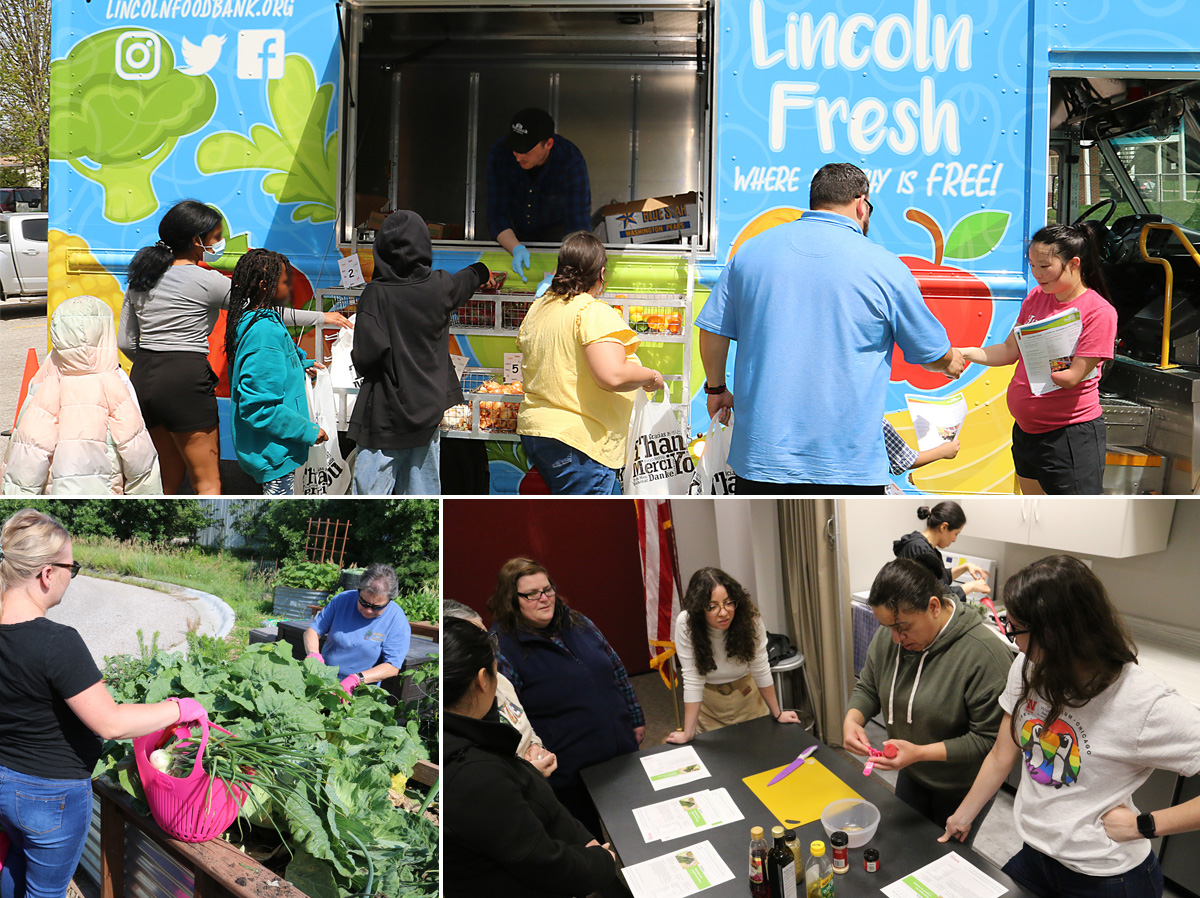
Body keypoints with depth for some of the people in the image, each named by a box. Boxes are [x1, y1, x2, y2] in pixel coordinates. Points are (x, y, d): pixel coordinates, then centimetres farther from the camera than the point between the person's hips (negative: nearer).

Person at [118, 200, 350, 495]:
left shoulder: (141, 277, 11)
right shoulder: (206, 281, -8)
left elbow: (125, 342, 11)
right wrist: (322, 317, 7)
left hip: (142, 379, 7)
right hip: (186, 382, -7)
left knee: (169, 477, 19)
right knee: (207, 481, 2)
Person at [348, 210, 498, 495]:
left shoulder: (376, 293, -13)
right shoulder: (439, 287, 0)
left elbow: (367, 354, -21)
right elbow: (467, 279, 25)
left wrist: (360, 364, 4)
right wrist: (483, 272, 48)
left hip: (385, 415, -4)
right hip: (427, 412, 4)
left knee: (370, 493, 0)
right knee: (422, 495, 13)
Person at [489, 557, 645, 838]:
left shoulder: (577, 623, 2)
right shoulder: (500, 647, -16)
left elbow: (616, 668, 12)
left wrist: (636, 719, 13)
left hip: (621, 751, 6)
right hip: (568, 775, -5)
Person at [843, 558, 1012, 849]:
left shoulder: (986, 653, -31)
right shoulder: (888, 636, -12)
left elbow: (989, 739, -26)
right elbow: (867, 687, 4)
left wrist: (920, 753, -33)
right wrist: (852, 719, -18)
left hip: (962, 790, -5)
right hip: (910, 777, 6)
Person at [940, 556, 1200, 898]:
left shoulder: (1150, 706, -26)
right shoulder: (1029, 668, -7)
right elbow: (1002, 755, 6)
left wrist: (1143, 825, -22)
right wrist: (963, 816, 10)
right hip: (1035, 856, 5)